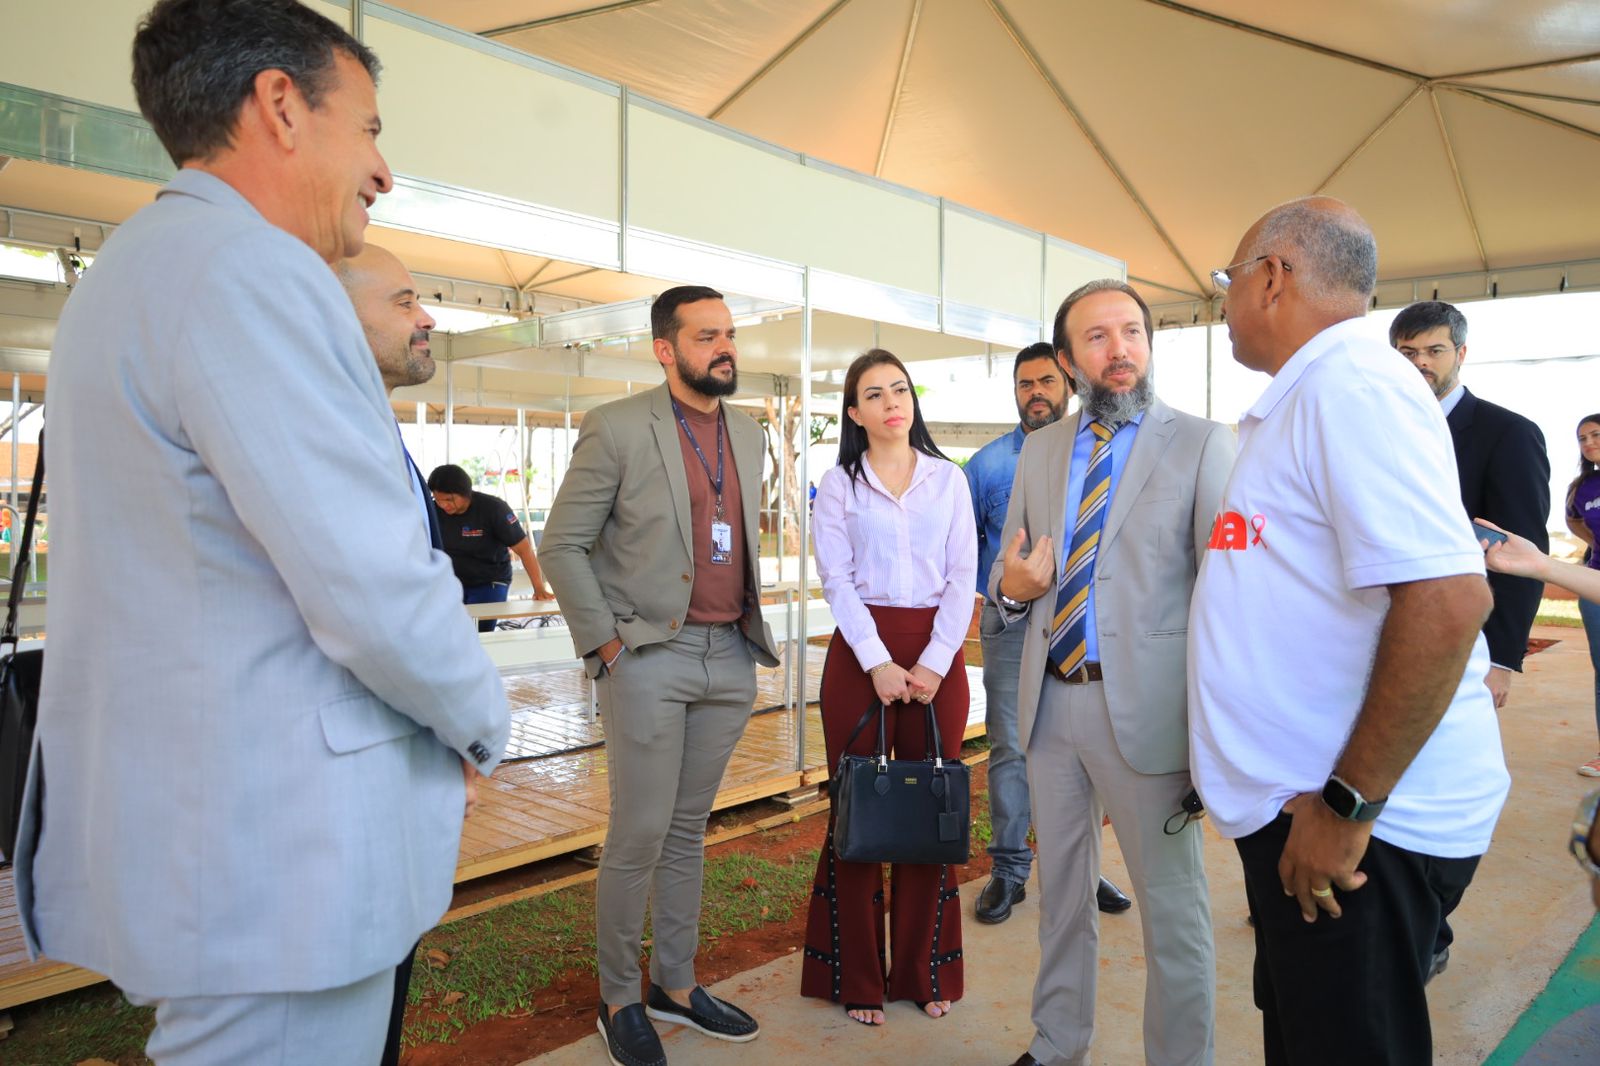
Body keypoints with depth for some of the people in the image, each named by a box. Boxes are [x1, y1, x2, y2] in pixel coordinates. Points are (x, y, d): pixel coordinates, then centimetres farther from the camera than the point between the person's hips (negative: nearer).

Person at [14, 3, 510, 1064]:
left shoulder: (124, 272, 14)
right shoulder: (249, 270, -19)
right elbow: (374, 588, -25)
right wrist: (484, 727, -6)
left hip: (173, 815, 10)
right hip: (277, 855, -10)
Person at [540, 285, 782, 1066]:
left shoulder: (748, 433, 11)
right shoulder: (617, 428, -7)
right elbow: (562, 546, -7)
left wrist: (752, 625, 12)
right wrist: (604, 642, -10)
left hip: (731, 659, 5)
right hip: (649, 657, -5)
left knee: (688, 831, 15)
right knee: (640, 835, 1)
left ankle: (674, 985, 28)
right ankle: (618, 1001, 19)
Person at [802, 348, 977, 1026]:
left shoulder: (948, 480, 9)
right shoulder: (838, 485, 5)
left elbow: (962, 577, 3)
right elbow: (836, 580, -3)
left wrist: (934, 663, -8)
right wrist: (878, 663, -13)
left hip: (937, 654, 2)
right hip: (861, 652, -1)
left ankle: (925, 971, 20)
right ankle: (857, 978, 14)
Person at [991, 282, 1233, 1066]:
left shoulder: (1201, 443, -5)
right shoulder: (1039, 450, 10)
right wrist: (1012, 587, -9)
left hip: (1144, 707, -5)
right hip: (1050, 701, 5)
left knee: (1172, 906, 5)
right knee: (1060, 891, 19)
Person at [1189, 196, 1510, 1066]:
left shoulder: (1352, 382, -17)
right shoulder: (1302, 399, 14)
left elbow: (1448, 600, -27)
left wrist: (1347, 805, -23)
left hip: (1356, 825, -10)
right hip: (1303, 803, 10)